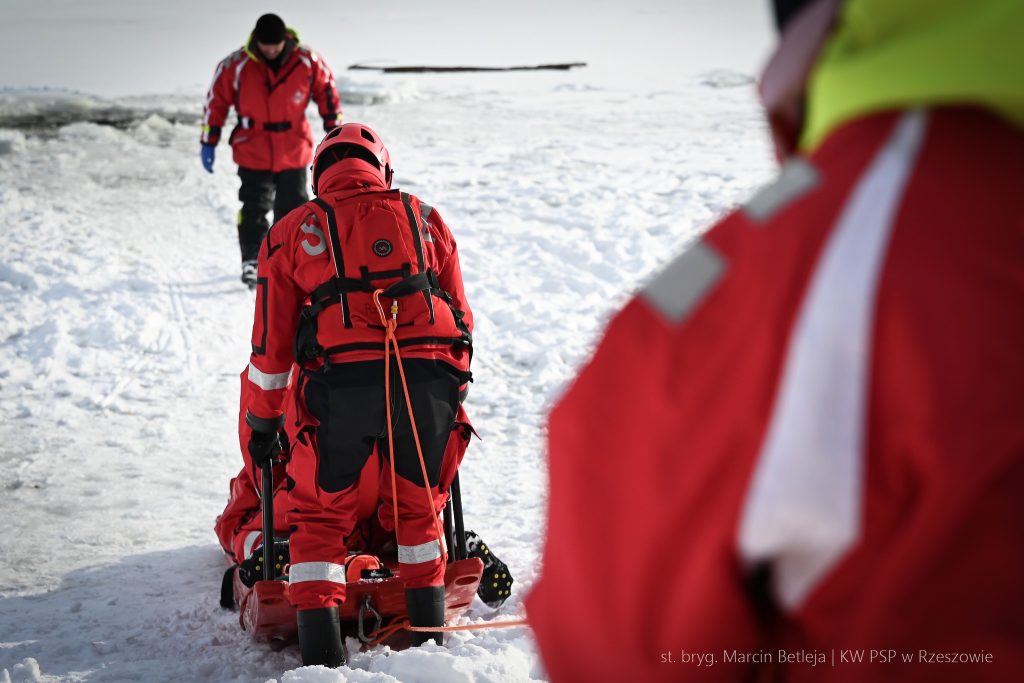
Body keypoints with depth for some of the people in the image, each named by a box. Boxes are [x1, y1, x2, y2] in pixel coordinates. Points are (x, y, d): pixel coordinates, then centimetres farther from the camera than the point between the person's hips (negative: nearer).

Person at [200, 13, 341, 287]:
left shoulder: (308, 62, -10)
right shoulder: (236, 66, -12)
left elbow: (326, 92, 5)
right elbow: (216, 102, -2)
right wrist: (208, 143, 0)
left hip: (294, 151, 1)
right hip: (253, 153, -1)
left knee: (293, 208, 8)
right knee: (254, 209, -1)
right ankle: (251, 262, 8)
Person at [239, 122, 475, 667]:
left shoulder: (291, 231, 19)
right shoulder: (425, 220, 24)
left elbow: (271, 344, 19)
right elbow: (461, 318, 26)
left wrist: (262, 423, 29)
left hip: (340, 381, -2)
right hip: (429, 377, 2)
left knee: (320, 515, 14)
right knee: (417, 509, 22)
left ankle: (321, 647, 6)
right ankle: (429, 636, 25)